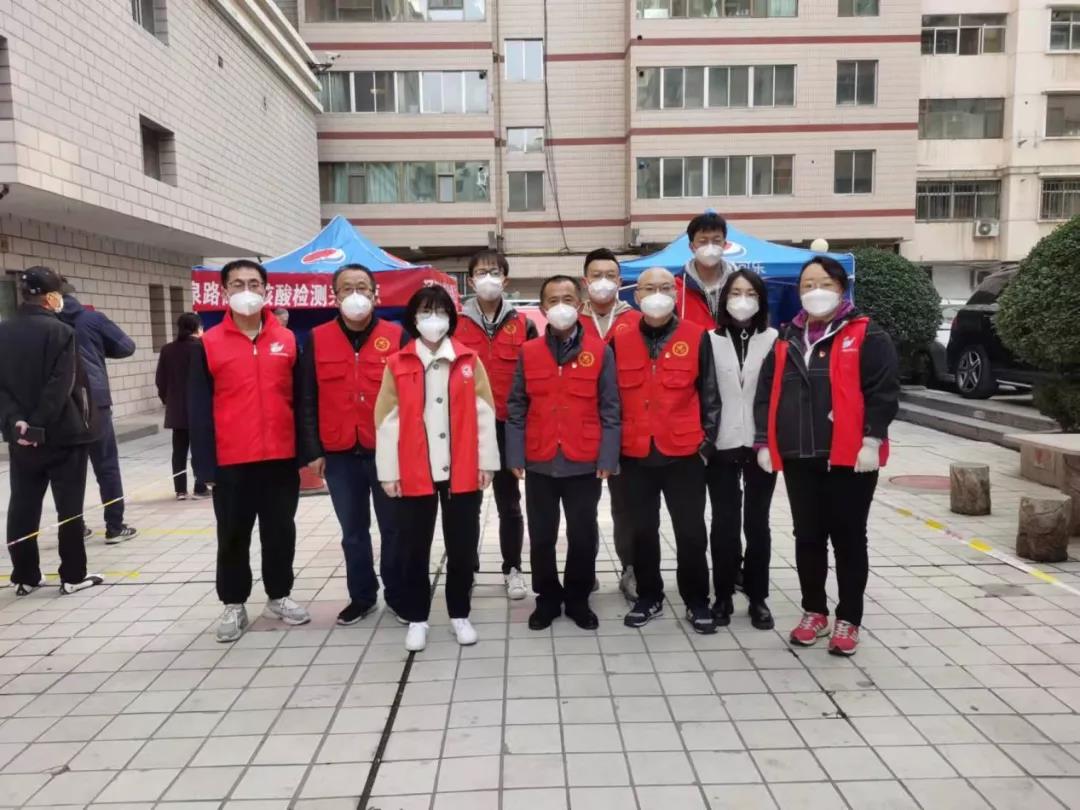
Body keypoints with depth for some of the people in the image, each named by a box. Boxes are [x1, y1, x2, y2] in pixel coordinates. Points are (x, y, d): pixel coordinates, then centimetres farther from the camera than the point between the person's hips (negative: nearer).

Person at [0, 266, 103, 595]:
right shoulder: (59, 331, -12)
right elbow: (60, 386, -20)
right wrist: (39, 426, -16)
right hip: (63, 434, -6)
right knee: (69, 506, 3)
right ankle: (73, 575, 9)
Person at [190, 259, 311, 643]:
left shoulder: (287, 340, 4)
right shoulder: (208, 344, -2)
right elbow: (199, 409, -2)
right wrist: (204, 465, -6)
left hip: (282, 459, 2)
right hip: (231, 463, -1)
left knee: (281, 532, 12)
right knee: (233, 537, 10)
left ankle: (278, 596, 29)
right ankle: (234, 605, 25)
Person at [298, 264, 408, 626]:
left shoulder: (396, 337, -1)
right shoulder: (317, 340, 3)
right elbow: (307, 401, 4)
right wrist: (313, 451, 0)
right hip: (339, 455, 2)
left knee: (393, 527, 9)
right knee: (353, 531, 13)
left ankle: (398, 595, 25)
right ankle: (361, 596, 29)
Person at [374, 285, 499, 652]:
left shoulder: (469, 361, 3)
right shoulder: (397, 365, 1)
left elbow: (484, 414, 3)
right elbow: (387, 420, 0)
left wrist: (487, 461, 0)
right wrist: (388, 471, -3)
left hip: (462, 471, 1)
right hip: (415, 473, 0)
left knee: (462, 547, 10)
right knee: (414, 549, 10)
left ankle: (460, 614, 27)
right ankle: (417, 618, 25)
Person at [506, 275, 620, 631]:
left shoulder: (600, 351, 0)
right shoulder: (528, 353, 4)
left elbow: (609, 409, -1)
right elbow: (517, 409, 4)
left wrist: (607, 458, -7)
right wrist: (515, 457, -2)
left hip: (585, 464, -1)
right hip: (539, 464, 1)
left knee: (583, 536, 9)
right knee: (541, 537, 10)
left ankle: (578, 599, 28)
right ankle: (547, 599, 29)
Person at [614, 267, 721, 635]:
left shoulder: (697, 338, -1)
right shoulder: (620, 342, 4)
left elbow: (710, 395, 2)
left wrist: (707, 441, -1)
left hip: (684, 453, -2)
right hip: (635, 454, 2)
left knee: (691, 531, 5)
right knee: (643, 530, 12)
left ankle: (697, 602, 23)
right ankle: (649, 598, 28)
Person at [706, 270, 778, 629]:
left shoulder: (774, 339, 2)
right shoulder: (710, 339, 2)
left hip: (761, 444, 0)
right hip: (721, 444, 0)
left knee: (757, 522, 9)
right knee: (724, 523, 6)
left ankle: (758, 597, 22)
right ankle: (723, 596, 19)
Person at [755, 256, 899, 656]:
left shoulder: (867, 336, -2)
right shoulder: (787, 340, 12)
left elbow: (883, 391, -8)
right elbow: (766, 393, 12)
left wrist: (872, 440, -15)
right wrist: (765, 441, 5)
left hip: (850, 457, -4)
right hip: (798, 458, 5)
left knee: (848, 538, 6)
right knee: (807, 537, 12)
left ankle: (848, 620, 19)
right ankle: (814, 612, 27)